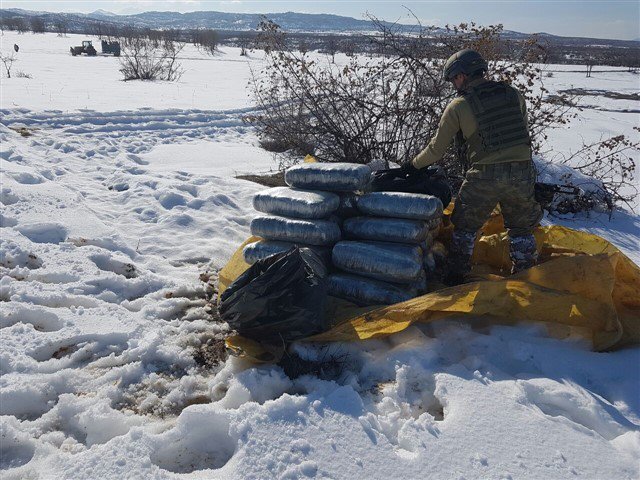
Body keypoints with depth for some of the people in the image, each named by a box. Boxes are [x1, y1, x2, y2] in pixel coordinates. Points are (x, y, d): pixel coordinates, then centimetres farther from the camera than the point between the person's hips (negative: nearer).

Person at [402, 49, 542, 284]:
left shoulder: (458, 106, -3)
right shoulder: (513, 94, 8)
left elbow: (436, 149, 2)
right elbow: (522, 131, 14)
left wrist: (413, 165, 18)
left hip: (485, 176, -3)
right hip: (522, 172, 3)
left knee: (465, 226, 17)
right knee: (521, 227, 22)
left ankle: (455, 276, 23)